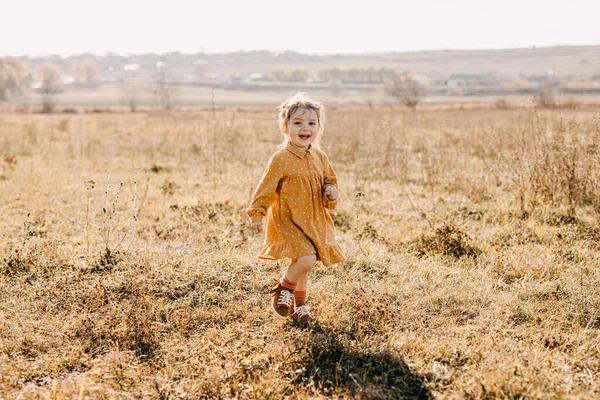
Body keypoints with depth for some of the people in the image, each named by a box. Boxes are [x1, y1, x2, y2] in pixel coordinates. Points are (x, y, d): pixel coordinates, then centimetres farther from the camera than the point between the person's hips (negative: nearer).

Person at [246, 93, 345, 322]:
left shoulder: (319, 157, 4)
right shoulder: (281, 159, -14)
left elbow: (330, 181, 16)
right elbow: (266, 188, -10)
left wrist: (331, 192, -7)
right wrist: (257, 214, -12)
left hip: (314, 222, 6)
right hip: (287, 221, -6)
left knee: (304, 265, 16)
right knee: (307, 259, -21)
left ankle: (298, 304, 36)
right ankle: (282, 288, 6)